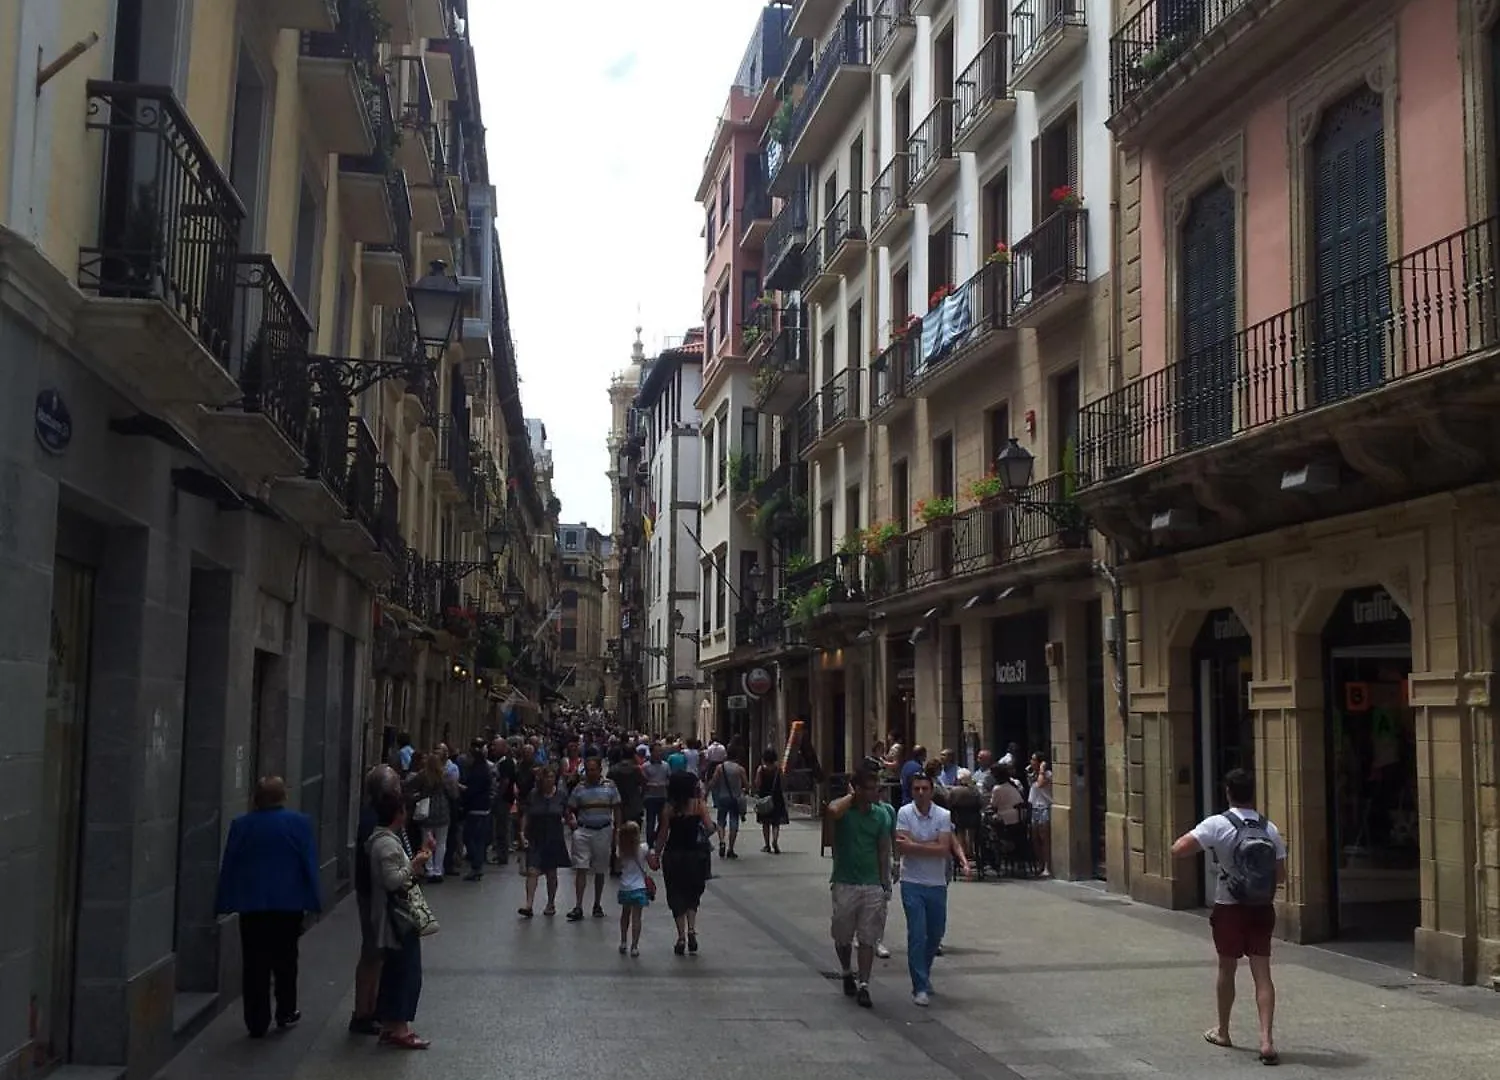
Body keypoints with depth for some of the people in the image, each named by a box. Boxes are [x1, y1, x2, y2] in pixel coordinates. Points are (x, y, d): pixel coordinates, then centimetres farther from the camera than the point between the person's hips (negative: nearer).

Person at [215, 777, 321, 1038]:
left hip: (251, 905, 1)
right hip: (288, 904, -1)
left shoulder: (240, 825, -1)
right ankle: (286, 1013, 21)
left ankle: (257, 1022, 6)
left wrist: (225, 904, 7)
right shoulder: (299, 823, -6)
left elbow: (228, 867, 2)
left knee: (254, 965, 5)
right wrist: (312, 901, 1)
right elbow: (310, 865, -5)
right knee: (285, 961, 14)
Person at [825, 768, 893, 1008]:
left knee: (868, 939, -1)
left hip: (872, 886, 2)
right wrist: (851, 796, -15)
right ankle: (847, 973, 34)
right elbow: (833, 810, -33)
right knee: (842, 936, 11)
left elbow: (884, 852, 9)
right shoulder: (844, 810, -6)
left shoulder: (880, 815, 5)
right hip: (845, 884, -2)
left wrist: (885, 884, 5)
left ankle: (864, 986, 1)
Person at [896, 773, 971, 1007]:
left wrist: (915, 845, -14)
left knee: (936, 933, 14)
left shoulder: (943, 815, -2)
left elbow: (944, 849, -12)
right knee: (917, 935, -8)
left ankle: (924, 975, 37)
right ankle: (920, 987, -4)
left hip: (937, 883, 3)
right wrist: (932, 845, -13)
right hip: (912, 883, -3)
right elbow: (902, 847, -15)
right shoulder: (904, 813, -6)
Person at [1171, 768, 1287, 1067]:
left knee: (1227, 970, 15)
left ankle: (1223, 1032, 31)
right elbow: (1281, 875, 2)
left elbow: (1178, 850, -21)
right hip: (1262, 909, 2)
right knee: (1262, 973, 2)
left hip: (1230, 909, -2)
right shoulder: (1270, 829, -1)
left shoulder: (1217, 824, -14)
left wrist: (1203, 845, -1)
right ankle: (1266, 1039, -10)